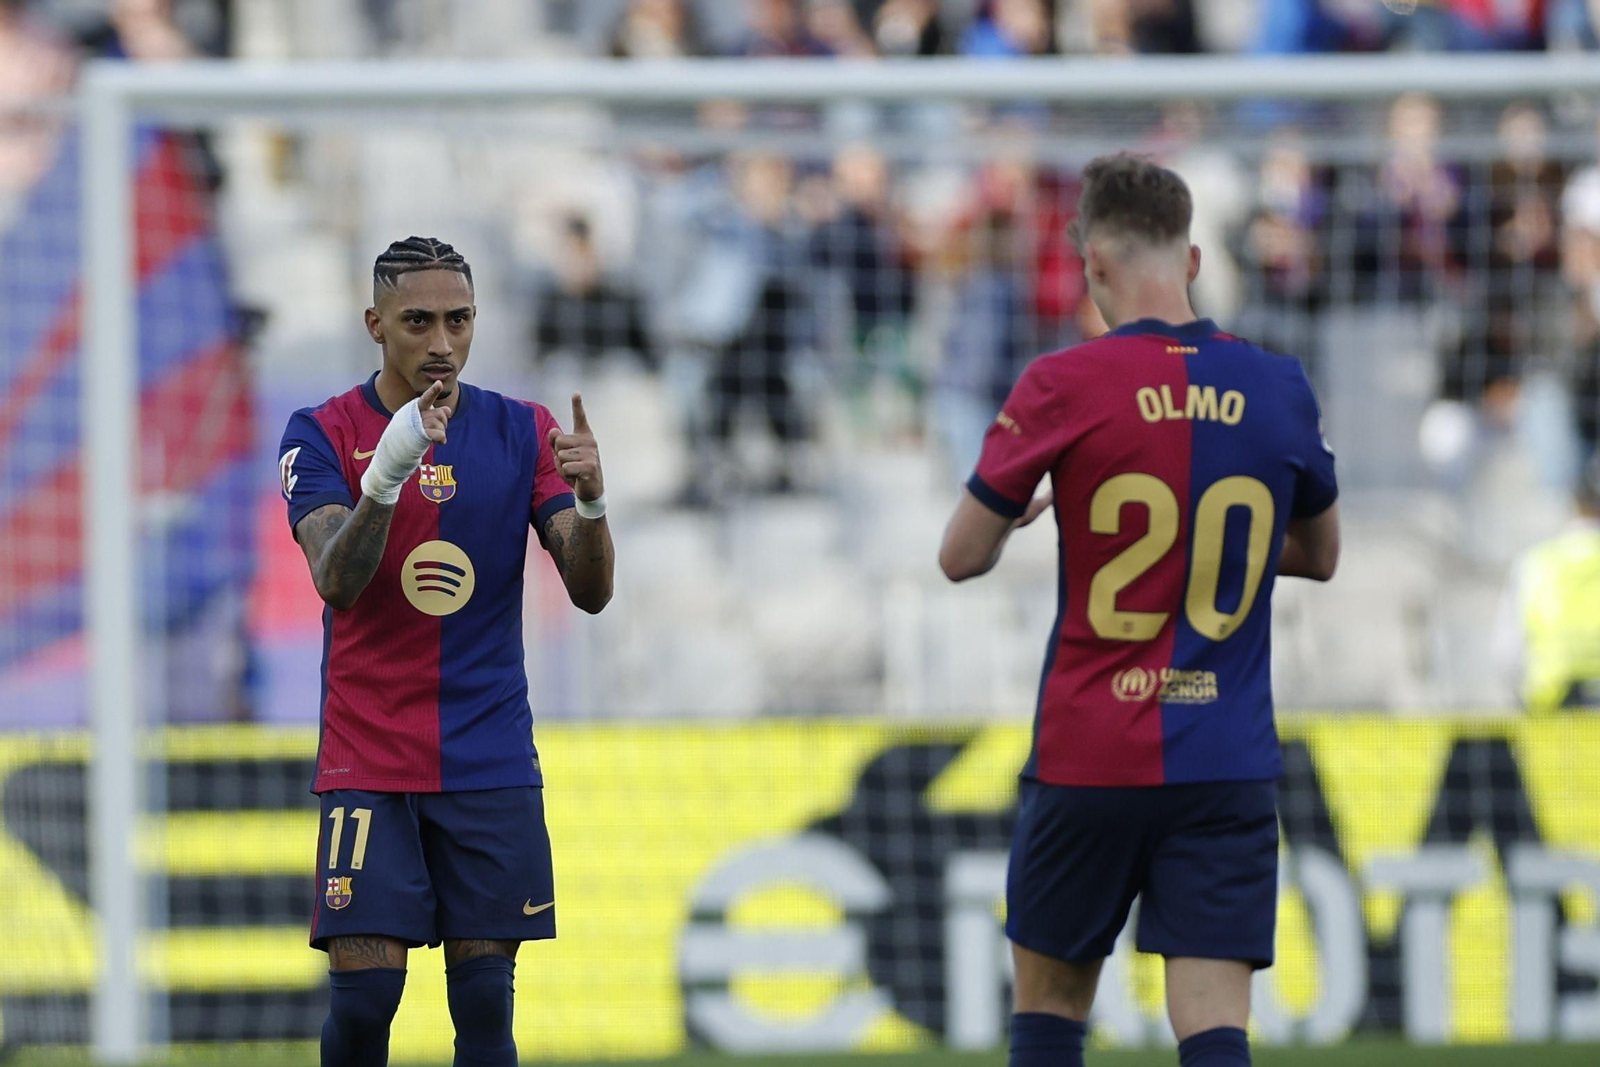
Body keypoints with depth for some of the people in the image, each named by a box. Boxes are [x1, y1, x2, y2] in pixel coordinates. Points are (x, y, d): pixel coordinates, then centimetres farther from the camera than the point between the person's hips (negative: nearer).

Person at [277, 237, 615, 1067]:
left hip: (491, 763, 2)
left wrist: (590, 500, -23)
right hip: (368, 764, -2)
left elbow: (590, 591, -2)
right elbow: (336, 581, -17)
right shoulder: (324, 434, -2)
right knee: (363, 993, -10)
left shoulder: (521, 432, 4)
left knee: (484, 1000, 0)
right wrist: (387, 475, -34)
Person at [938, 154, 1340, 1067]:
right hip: (1229, 767, 2)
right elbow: (1320, 554, 18)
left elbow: (963, 557, -2)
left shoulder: (1062, 385, -9)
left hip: (1090, 759, -2)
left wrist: (1013, 514, 19)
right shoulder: (1279, 390, 2)